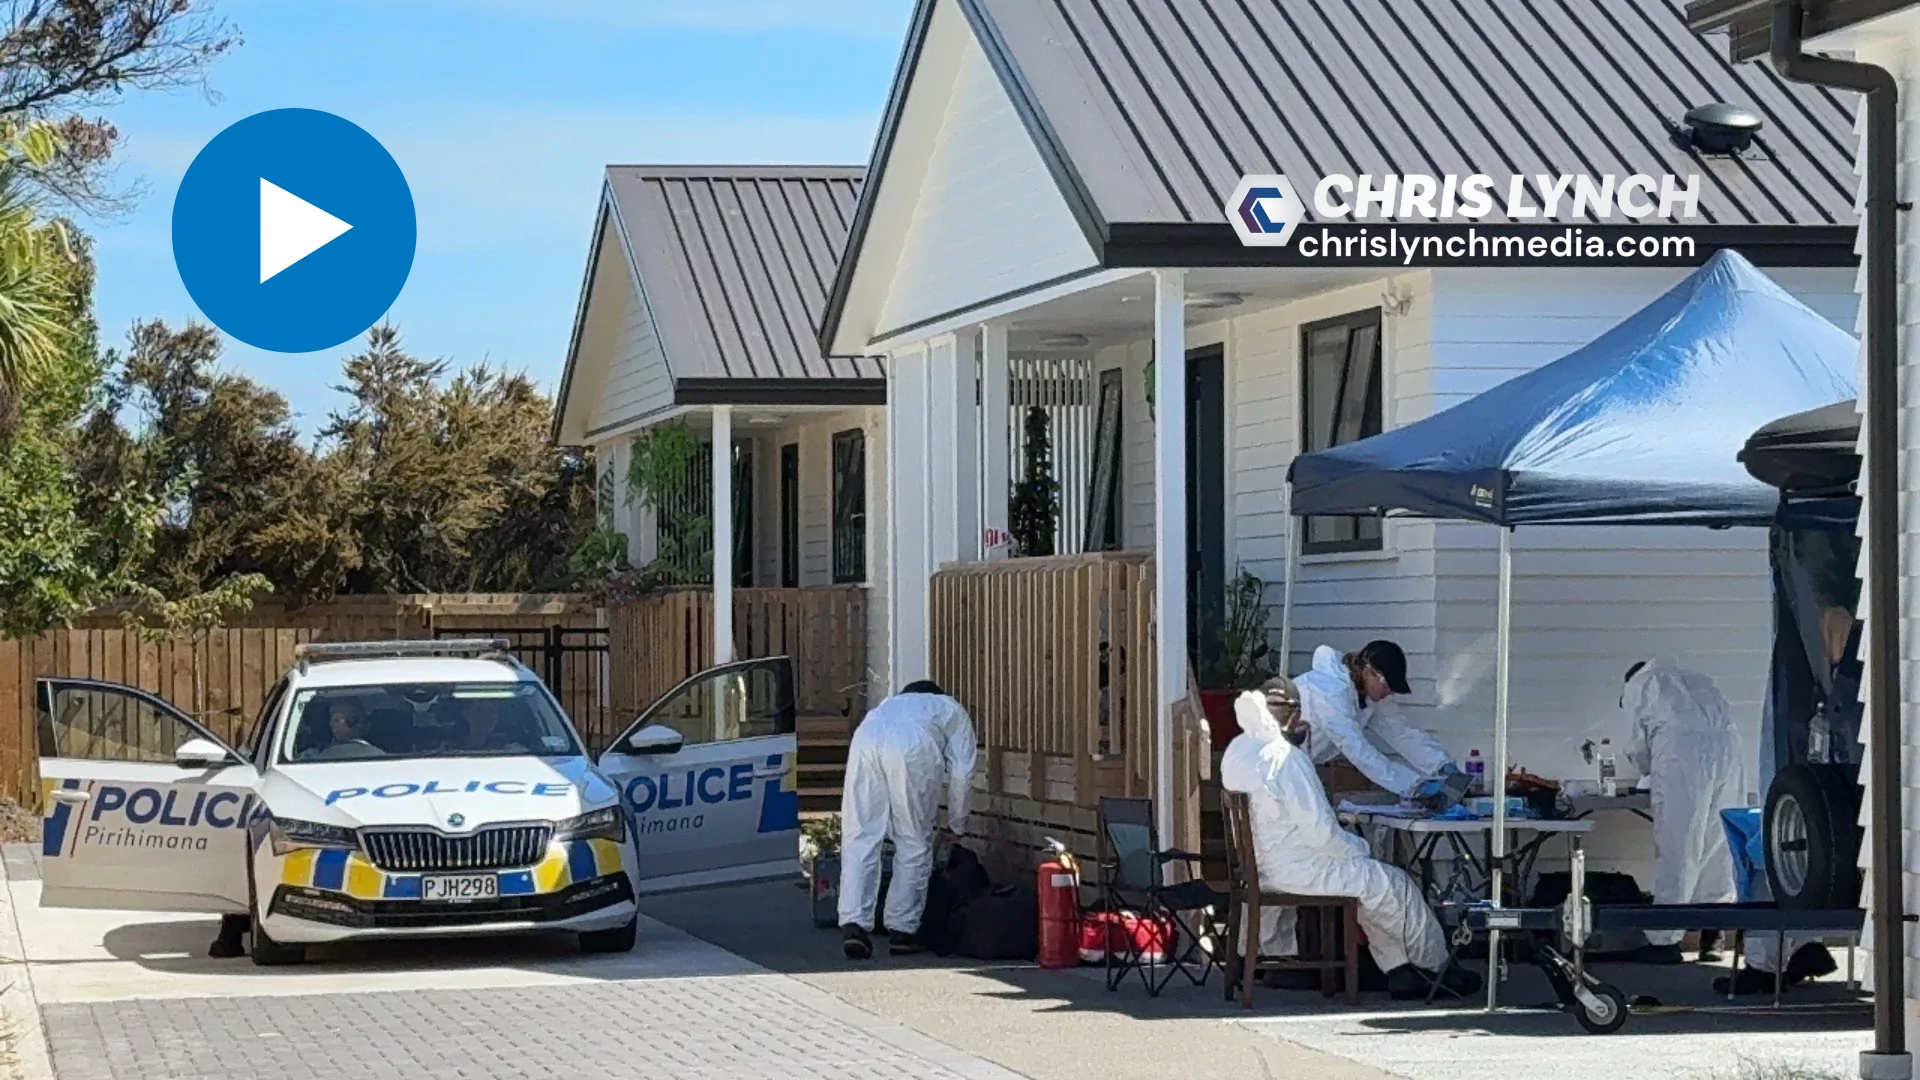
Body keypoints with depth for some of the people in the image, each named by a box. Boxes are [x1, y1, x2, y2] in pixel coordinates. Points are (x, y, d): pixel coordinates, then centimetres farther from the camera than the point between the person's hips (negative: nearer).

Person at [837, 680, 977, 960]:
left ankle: (853, 923, -8)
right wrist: (956, 826, 34)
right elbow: (961, 773, 24)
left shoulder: (891, 703, 45)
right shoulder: (952, 711, 36)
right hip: (914, 748, -3)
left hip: (865, 740, 3)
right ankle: (902, 929, 9)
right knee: (914, 845, 9)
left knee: (859, 840, 4)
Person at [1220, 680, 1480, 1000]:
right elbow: (1319, 829, -23)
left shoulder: (1236, 751, 5)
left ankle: (1398, 971, 19)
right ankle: (1436, 968, 20)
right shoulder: (1285, 757, -24)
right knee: (1394, 884, 4)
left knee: (1374, 881, 21)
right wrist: (1359, 849, -8)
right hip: (1295, 870, -10)